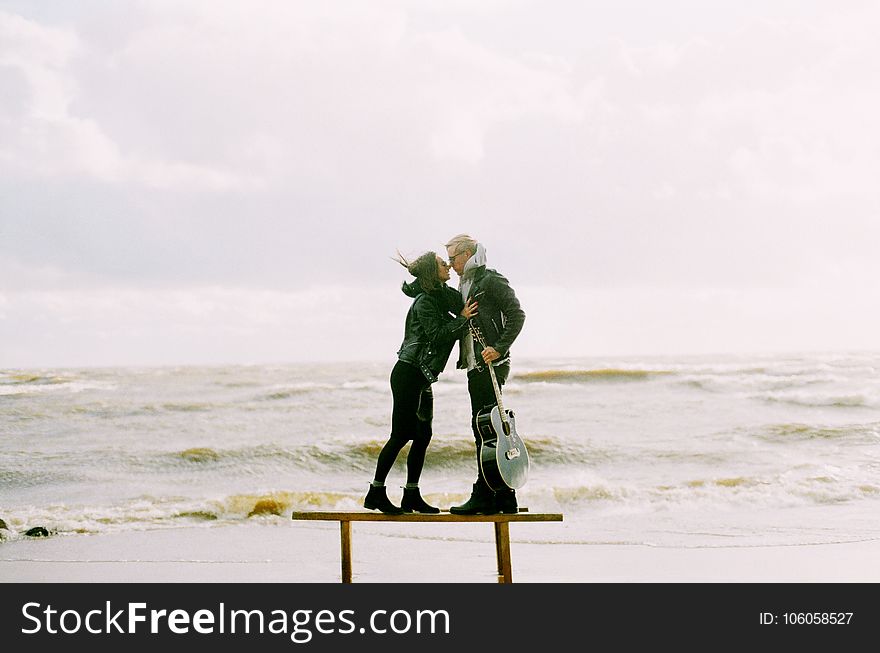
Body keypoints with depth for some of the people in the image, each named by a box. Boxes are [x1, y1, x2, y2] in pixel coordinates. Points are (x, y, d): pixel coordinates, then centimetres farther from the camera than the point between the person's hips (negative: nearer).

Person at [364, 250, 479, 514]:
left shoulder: (442, 296, 13)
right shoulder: (424, 302, -13)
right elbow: (437, 335, -20)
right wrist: (462, 319, -16)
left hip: (422, 377, 10)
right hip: (408, 374, -10)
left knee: (422, 436, 8)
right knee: (401, 435, -9)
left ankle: (412, 496, 13)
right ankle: (375, 493, -3)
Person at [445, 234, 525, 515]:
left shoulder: (491, 281, -6)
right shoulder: (466, 286, 21)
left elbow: (516, 314, -13)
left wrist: (499, 348, -22)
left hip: (491, 366, -10)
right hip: (476, 368, 10)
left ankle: (484, 497, -9)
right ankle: (505, 497, 14)